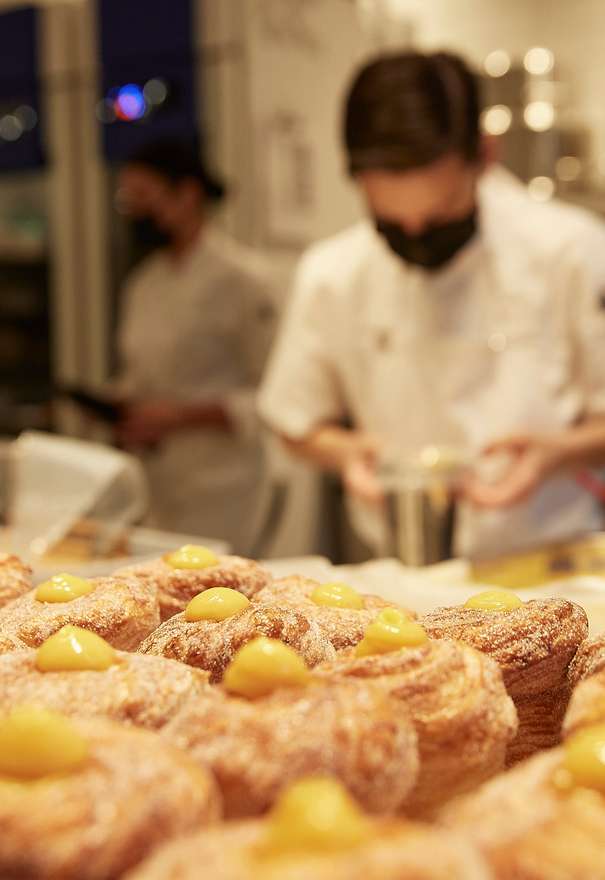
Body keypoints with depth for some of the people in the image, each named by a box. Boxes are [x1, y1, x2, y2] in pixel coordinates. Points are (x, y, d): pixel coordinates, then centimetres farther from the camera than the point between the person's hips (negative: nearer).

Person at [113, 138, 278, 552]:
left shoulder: (243, 278, -11)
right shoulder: (145, 281, 11)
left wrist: (180, 415, -18)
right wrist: (123, 407, 1)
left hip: (217, 489, -6)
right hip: (153, 484, 6)